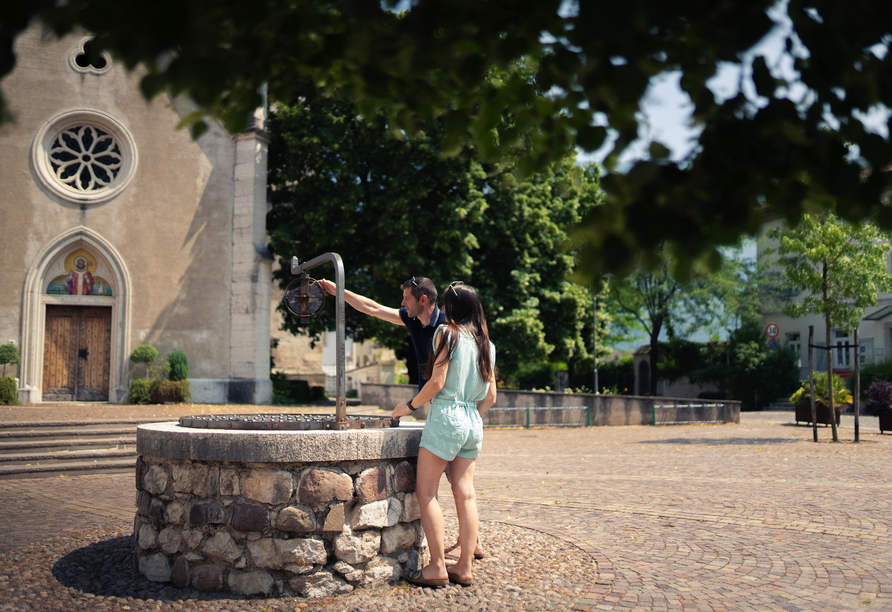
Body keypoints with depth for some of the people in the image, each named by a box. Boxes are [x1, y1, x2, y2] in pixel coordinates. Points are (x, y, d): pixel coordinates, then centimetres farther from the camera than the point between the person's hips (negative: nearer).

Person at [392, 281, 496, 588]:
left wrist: (409, 406, 0)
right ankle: (465, 568, 8)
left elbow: (437, 382, -12)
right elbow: (490, 396, 13)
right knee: (465, 493, 6)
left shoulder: (447, 332, -5)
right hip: (473, 422, 7)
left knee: (426, 493, -1)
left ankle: (437, 568, -3)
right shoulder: (486, 343, 13)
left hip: (446, 416, -7)